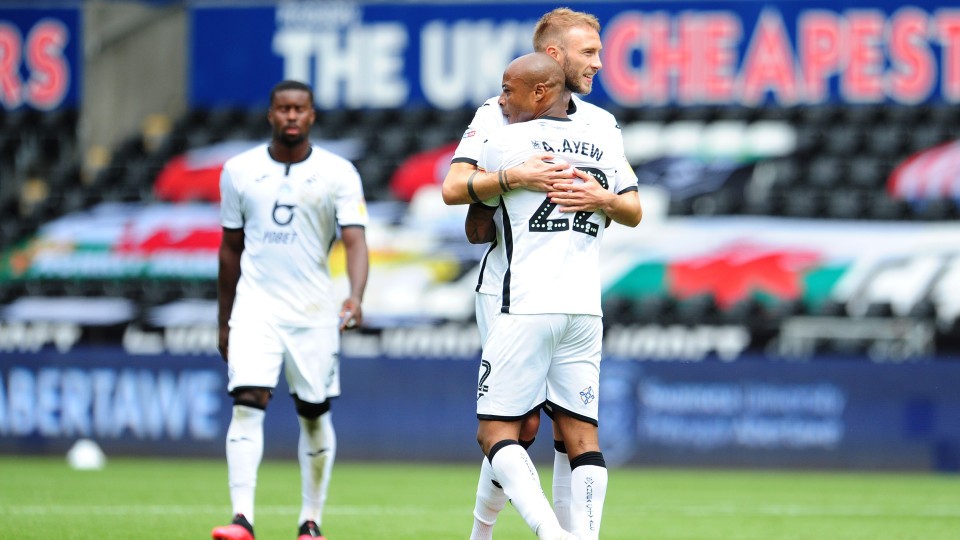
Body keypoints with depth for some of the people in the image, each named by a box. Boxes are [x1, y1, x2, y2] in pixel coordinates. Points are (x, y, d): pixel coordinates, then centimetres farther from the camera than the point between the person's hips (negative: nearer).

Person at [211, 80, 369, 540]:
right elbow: (231, 247, 14)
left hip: (314, 311, 0)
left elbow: (355, 240, -11)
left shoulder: (338, 173, -2)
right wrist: (223, 320, 15)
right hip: (255, 306, 0)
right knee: (247, 403, -15)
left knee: (314, 414, 5)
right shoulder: (239, 171, 6)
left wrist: (355, 296, -30)